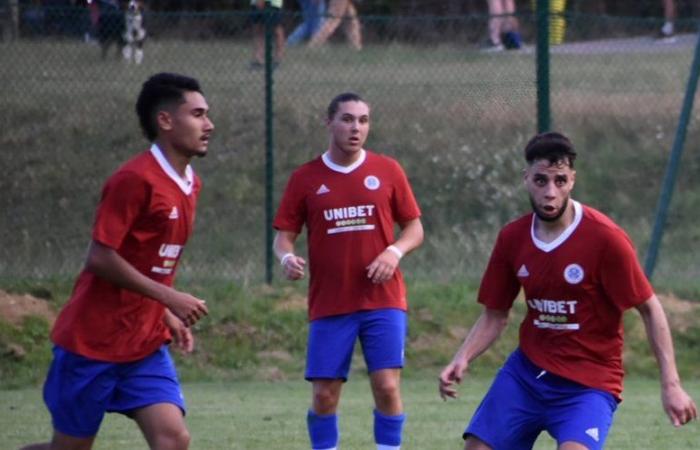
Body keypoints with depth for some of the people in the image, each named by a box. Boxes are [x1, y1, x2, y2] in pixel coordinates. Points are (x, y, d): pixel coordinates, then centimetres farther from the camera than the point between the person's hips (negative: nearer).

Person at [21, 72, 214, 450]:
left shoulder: (189, 184, 10)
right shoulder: (135, 179, -17)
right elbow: (100, 258, -20)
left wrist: (168, 316, 12)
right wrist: (169, 299, -20)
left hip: (146, 345, 7)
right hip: (92, 343, -7)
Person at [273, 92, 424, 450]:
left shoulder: (387, 171, 5)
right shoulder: (305, 178, 4)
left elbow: (414, 228, 8)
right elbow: (284, 235, 6)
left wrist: (394, 252, -12)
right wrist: (286, 257, -17)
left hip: (382, 300, 0)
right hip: (328, 305, 1)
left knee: (387, 386, -10)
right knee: (324, 394, -1)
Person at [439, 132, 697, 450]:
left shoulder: (605, 238, -15)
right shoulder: (511, 239, 0)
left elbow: (650, 309, -9)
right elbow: (494, 316, 10)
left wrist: (671, 384, -14)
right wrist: (462, 359, -7)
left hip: (588, 383, -5)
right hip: (525, 373, 5)